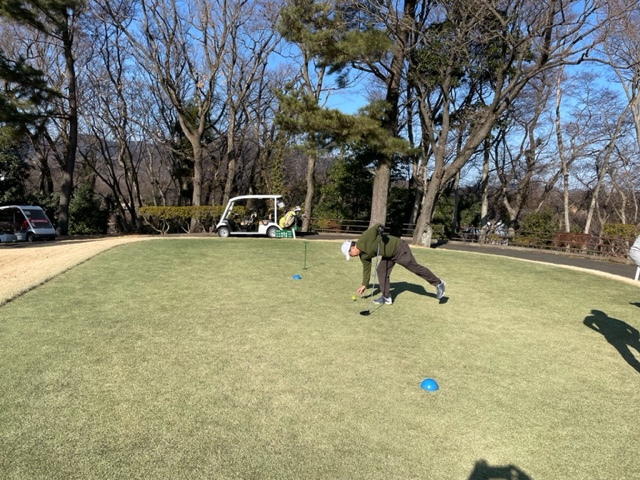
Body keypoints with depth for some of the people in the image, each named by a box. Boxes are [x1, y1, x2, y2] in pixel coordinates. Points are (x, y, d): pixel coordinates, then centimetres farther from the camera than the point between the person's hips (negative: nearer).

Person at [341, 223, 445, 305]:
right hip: (389, 255, 9)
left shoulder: (364, 240, -21)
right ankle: (386, 297, 10)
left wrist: (379, 228, -41)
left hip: (399, 249, -9)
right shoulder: (363, 256, 5)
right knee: (381, 271, 2)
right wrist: (364, 285, 18)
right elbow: (366, 268, 15)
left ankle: (438, 283, 10)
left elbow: (377, 226, -19)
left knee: (415, 268, -3)